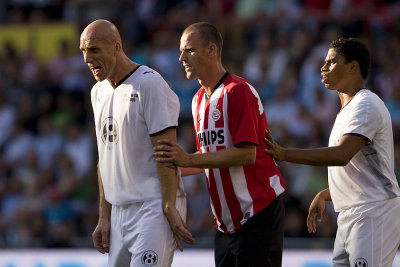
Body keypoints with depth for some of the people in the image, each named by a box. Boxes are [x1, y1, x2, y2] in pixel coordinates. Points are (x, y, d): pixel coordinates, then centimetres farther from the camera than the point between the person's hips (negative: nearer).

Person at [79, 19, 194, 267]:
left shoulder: (149, 84, -10)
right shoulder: (99, 91, 16)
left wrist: (170, 209, -19)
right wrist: (104, 216, 16)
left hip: (154, 207, -8)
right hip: (119, 210, 8)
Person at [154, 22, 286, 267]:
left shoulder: (238, 91, -14)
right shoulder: (199, 99, 14)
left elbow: (246, 154, -21)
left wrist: (189, 160, -22)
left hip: (258, 213, -9)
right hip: (226, 222, 9)